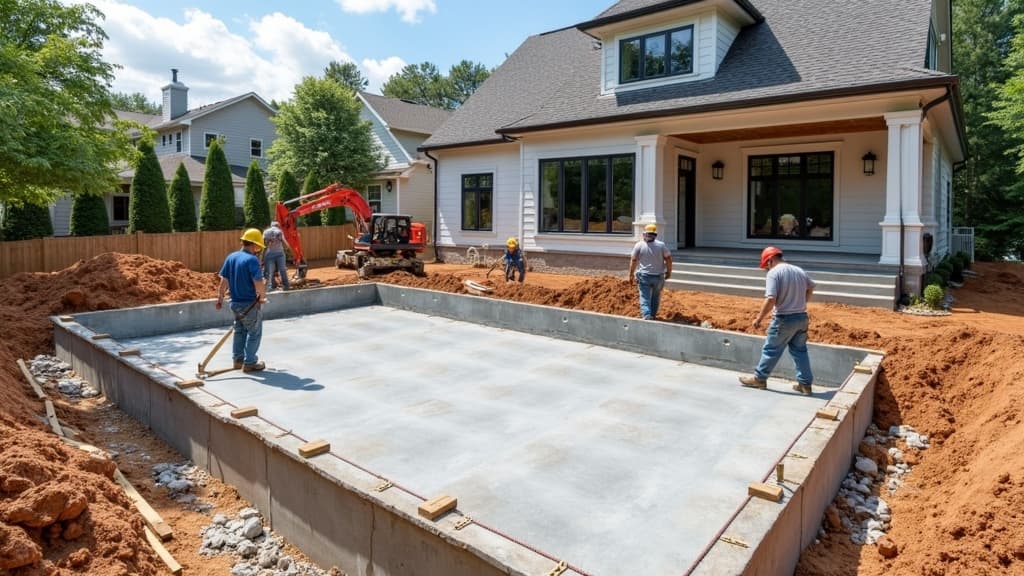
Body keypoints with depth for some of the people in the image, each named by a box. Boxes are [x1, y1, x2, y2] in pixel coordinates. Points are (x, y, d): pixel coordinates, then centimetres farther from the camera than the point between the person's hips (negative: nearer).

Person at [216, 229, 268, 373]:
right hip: (250, 304, -7)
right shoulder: (252, 260, -19)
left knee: (240, 331, 21)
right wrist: (262, 296, -7)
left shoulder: (231, 257, 4)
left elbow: (224, 280, 7)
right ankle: (249, 363, 11)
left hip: (235, 302, 8)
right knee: (254, 333, 6)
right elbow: (259, 283, -24)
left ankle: (238, 359, 30)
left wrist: (220, 297, 15)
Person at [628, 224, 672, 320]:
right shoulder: (661, 245, -1)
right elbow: (668, 259, -1)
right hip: (658, 276, 2)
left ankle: (647, 316, -17)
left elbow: (633, 260, -6)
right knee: (655, 297, 18)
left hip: (644, 276, -2)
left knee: (645, 298, -1)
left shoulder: (639, 245, -5)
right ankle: (653, 315, 28)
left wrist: (631, 275, 2)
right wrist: (668, 271, 13)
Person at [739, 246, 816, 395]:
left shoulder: (773, 273, -16)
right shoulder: (799, 271, 7)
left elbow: (771, 300, -24)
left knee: (771, 350, 6)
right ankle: (805, 384, 19)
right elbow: (811, 288, 25)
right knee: (800, 350, 15)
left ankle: (759, 379, 18)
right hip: (801, 317, 7)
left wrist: (759, 319, -16)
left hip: (784, 319, -7)